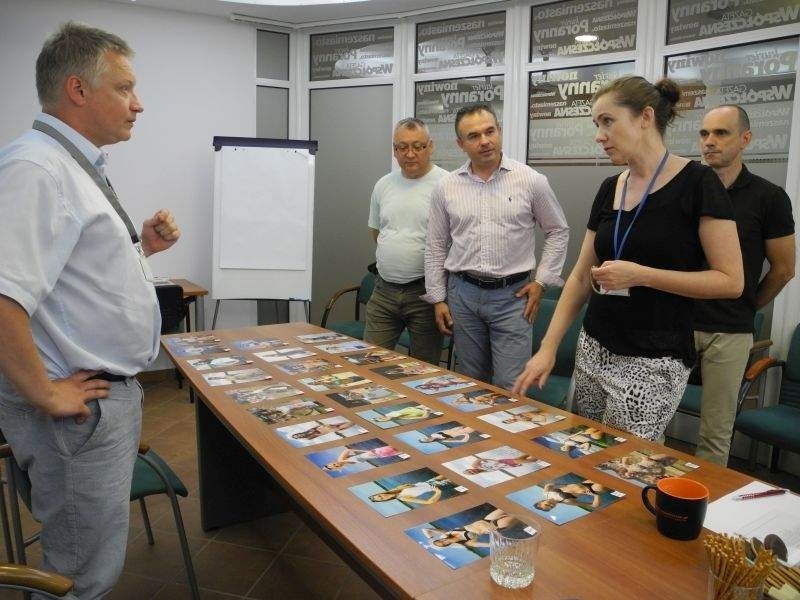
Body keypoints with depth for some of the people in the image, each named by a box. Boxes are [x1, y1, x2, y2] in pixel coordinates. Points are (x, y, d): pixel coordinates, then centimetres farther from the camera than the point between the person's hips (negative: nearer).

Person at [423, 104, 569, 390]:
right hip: (463, 294, 3)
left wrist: (541, 281, 0)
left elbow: (558, 231, 7)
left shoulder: (531, 180, -3)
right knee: (470, 385, 13)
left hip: (512, 294, -2)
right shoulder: (446, 187, 3)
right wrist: (438, 298, 6)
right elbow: (436, 246, 9)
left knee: (510, 388, -3)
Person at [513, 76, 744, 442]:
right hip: (592, 350, 6)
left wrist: (640, 275, -20)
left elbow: (731, 281, -11)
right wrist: (548, 347, 2)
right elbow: (581, 276, 9)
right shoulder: (609, 189, 8)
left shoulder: (697, 184, -9)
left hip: (653, 362, -6)